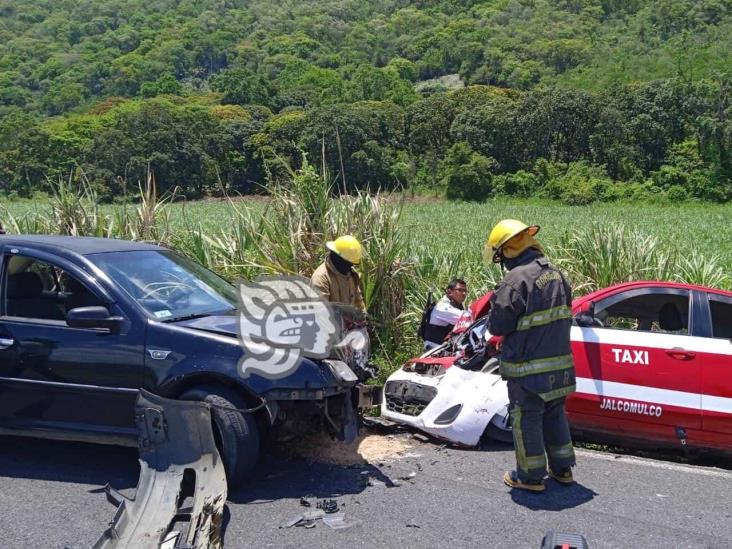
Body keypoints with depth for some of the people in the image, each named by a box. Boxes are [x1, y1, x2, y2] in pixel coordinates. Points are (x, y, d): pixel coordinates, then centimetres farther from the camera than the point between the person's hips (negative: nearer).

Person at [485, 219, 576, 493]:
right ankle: (562, 468, 31)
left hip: (528, 369, -8)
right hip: (560, 362, 8)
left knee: (526, 418, 6)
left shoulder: (516, 280, -21)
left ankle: (530, 476, 16)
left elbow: (497, 326, -17)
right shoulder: (556, 274, 6)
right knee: (555, 413, 20)